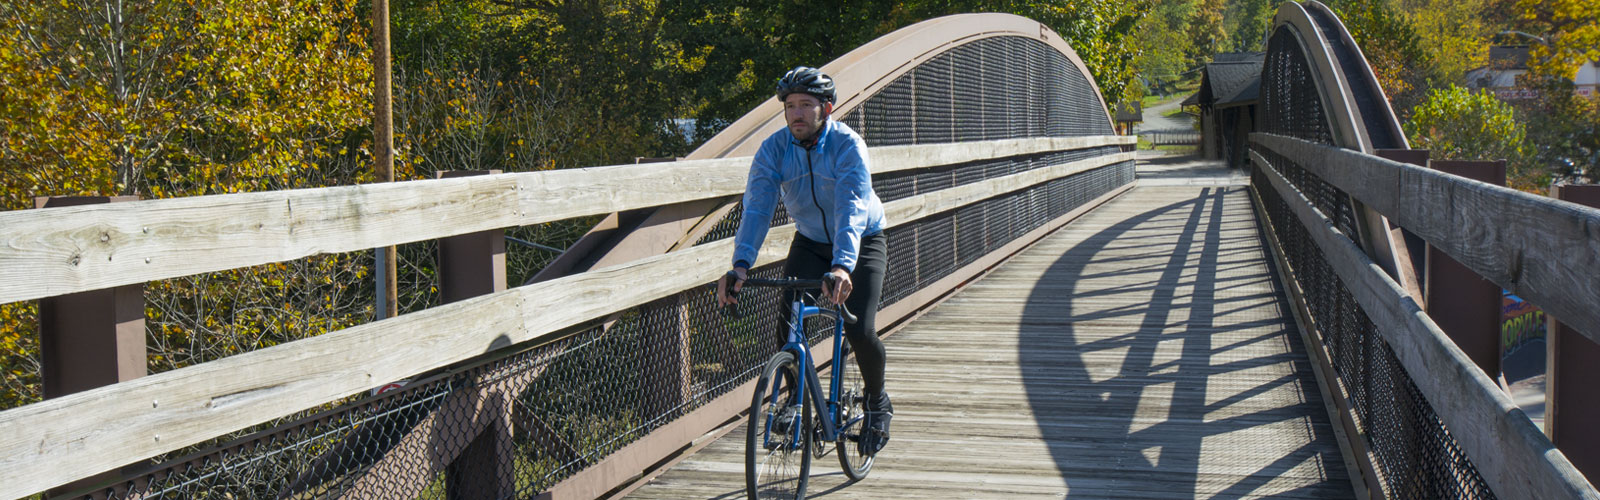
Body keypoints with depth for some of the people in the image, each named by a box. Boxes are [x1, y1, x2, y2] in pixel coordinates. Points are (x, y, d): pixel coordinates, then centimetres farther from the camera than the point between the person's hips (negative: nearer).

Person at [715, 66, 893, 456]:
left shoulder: (847, 145, -27)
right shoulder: (774, 149, -17)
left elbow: (852, 210, -39)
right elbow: (757, 208, -26)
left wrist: (842, 266, -55)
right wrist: (740, 265, -42)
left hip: (861, 243, -3)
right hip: (810, 243, 3)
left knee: (860, 332, -18)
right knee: (787, 324, -15)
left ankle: (877, 401, 12)